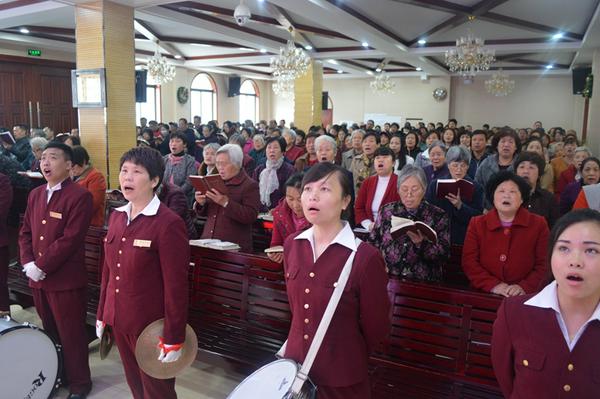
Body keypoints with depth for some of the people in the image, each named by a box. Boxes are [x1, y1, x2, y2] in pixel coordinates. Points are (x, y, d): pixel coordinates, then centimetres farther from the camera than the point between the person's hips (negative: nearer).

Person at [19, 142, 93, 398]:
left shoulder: (79, 196, -12)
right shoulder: (35, 195, 13)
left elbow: (70, 239, -18)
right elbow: (25, 233, 12)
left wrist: (41, 266, -16)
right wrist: (28, 264, -3)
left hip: (65, 279, -7)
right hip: (37, 279, 7)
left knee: (71, 335, 5)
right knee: (50, 332, 19)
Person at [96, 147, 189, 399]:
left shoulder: (169, 223, -19)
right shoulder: (116, 216, 5)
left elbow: (176, 286, -19)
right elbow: (108, 271, 12)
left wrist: (173, 339, -17)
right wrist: (102, 314, 14)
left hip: (151, 325, -7)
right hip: (119, 321, 7)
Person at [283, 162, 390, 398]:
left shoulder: (366, 257, -21)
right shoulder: (292, 245, -4)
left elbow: (375, 327, -9)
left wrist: (344, 355, 4)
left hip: (341, 378, -4)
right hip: (294, 364, 5)